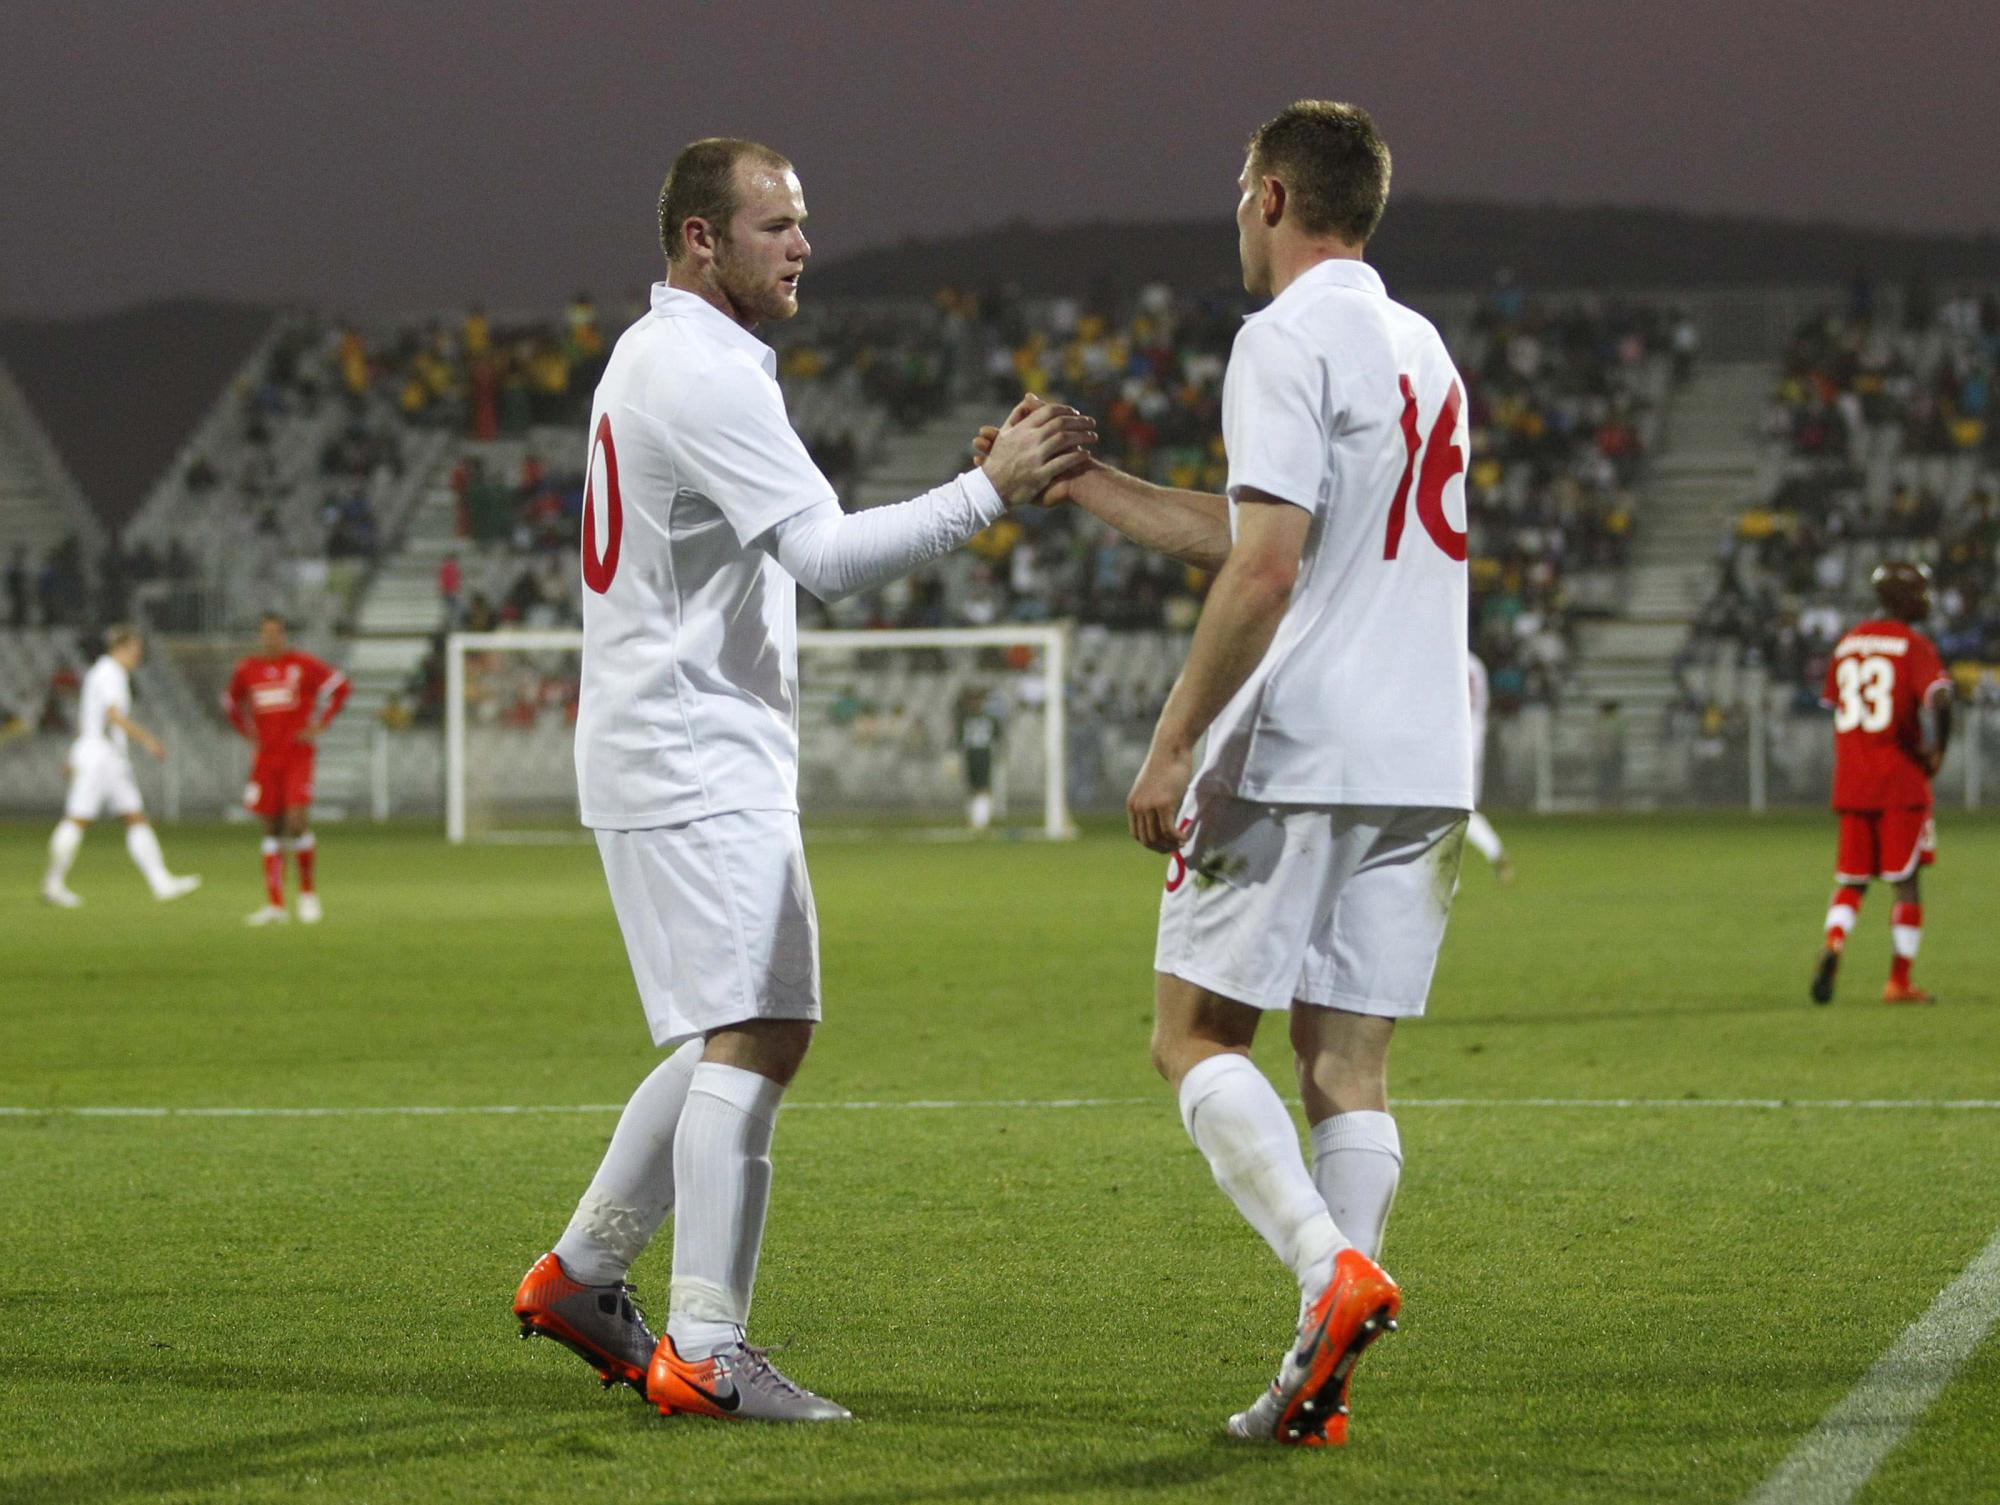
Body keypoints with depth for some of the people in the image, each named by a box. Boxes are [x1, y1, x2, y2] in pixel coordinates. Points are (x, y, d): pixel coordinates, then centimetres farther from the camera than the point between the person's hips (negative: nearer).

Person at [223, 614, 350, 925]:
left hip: (298, 755, -4)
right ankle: (274, 905, 6)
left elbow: (338, 685, 2)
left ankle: (308, 891, 4)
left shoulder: (302, 664, -4)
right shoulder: (247, 670, 7)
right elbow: (231, 703, 25)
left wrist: (317, 724, -2)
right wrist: (249, 733, 13)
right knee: (272, 829, 4)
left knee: (296, 821, -16)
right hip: (266, 757, 4)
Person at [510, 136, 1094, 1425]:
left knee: (738, 1039, 15)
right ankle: (705, 1353, -14)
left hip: (693, 758, 11)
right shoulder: (705, 374, -16)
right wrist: (991, 492, -24)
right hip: (697, 758, -11)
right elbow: (826, 554, -23)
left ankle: (581, 1275, 21)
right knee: (750, 1038, -13)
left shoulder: (656, 357, 18)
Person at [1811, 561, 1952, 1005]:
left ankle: (1833, 944, -15)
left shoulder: (1848, 643, 11)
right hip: (1902, 785, -5)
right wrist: (1936, 753, -10)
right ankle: (1899, 981, 5)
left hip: (1850, 785, 5)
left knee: (1851, 881, 12)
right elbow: (1939, 699, -24)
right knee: (1907, 881, 4)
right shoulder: (1914, 646, -9)